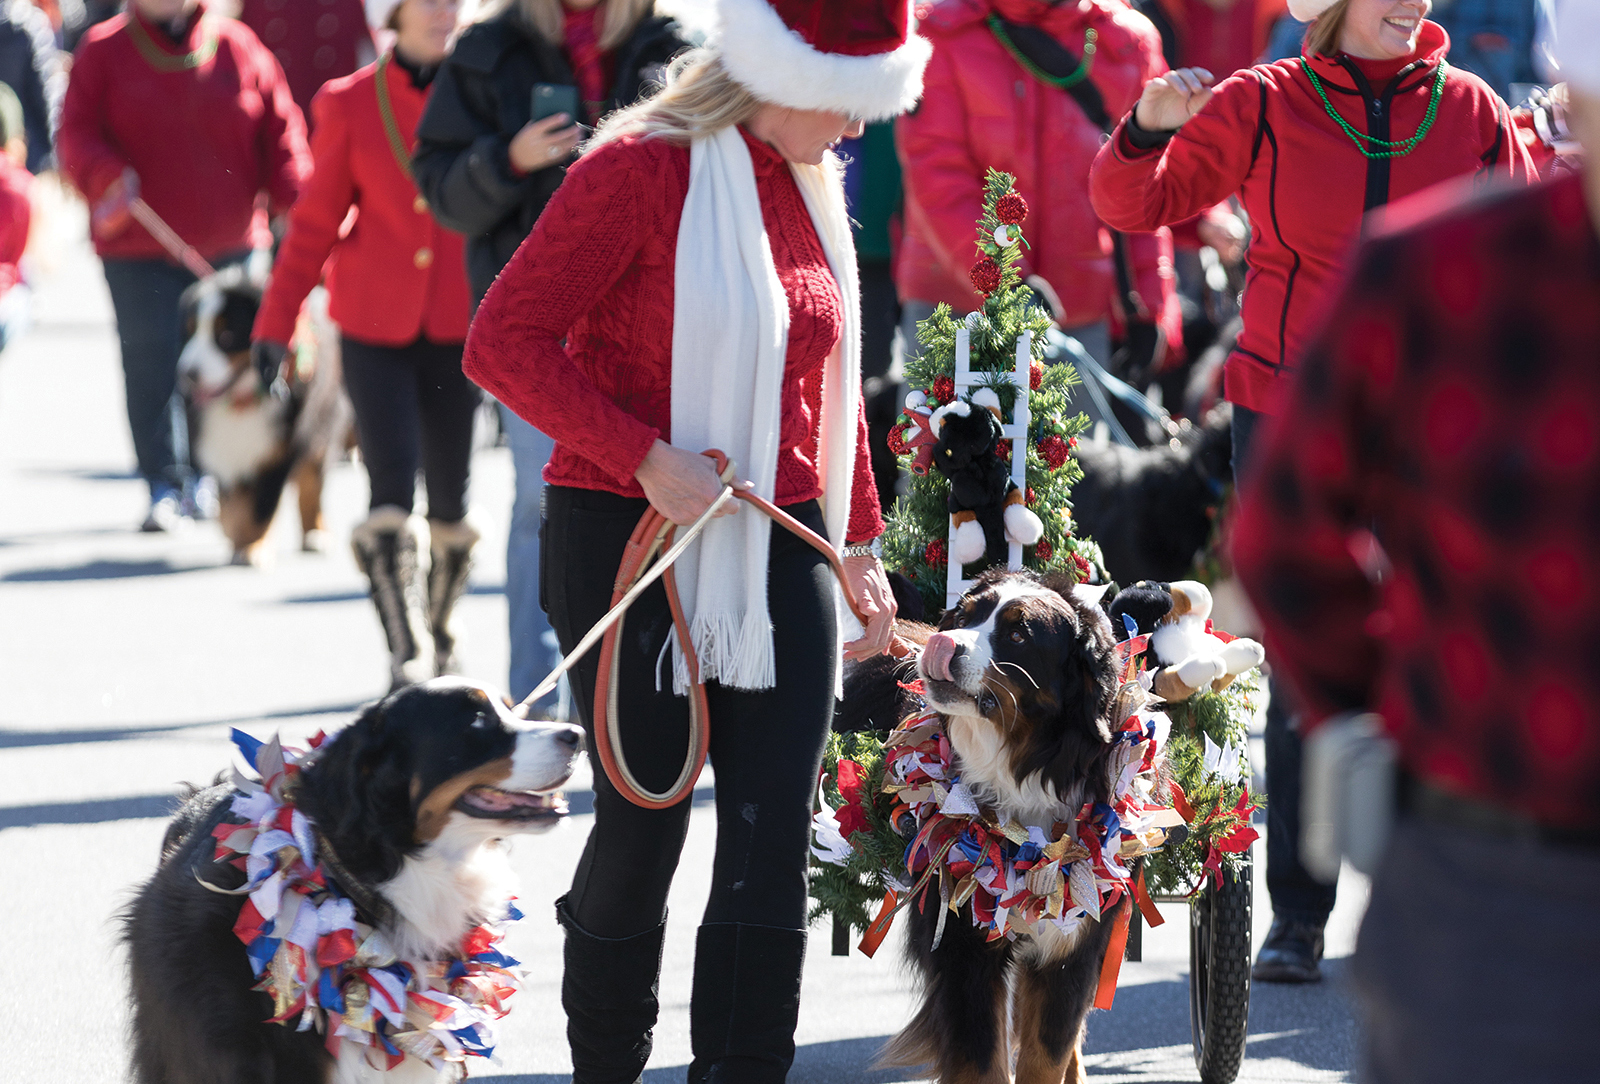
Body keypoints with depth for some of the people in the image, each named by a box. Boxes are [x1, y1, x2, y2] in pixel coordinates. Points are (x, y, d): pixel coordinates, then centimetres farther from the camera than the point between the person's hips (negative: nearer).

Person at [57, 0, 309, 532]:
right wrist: (106, 175, -23)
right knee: (151, 367, -5)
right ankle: (165, 486, 3)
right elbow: (77, 134, -3)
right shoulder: (103, 51, 2)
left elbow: (279, 130, 6)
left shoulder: (239, 48, 5)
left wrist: (294, 200, -7)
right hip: (139, 251, -2)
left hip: (230, 244, 2)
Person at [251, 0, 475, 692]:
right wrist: (275, 322, 2)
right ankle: (404, 655, -5)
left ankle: (442, 633, 29)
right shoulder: (350, 105, 0)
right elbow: (315, 224, 5)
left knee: (450, 500, 5)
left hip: (457, 326, 1)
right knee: (390, 491, -10)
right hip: (374, 326, -1)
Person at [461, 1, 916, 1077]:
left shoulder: (812, 189, 12)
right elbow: (506, 341, -14)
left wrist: (860, 544, 23)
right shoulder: (640, 171, -10)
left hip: (777, 552, 6)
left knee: (774, 840, -2)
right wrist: (646, 459, -20)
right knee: (644, 823, 2)